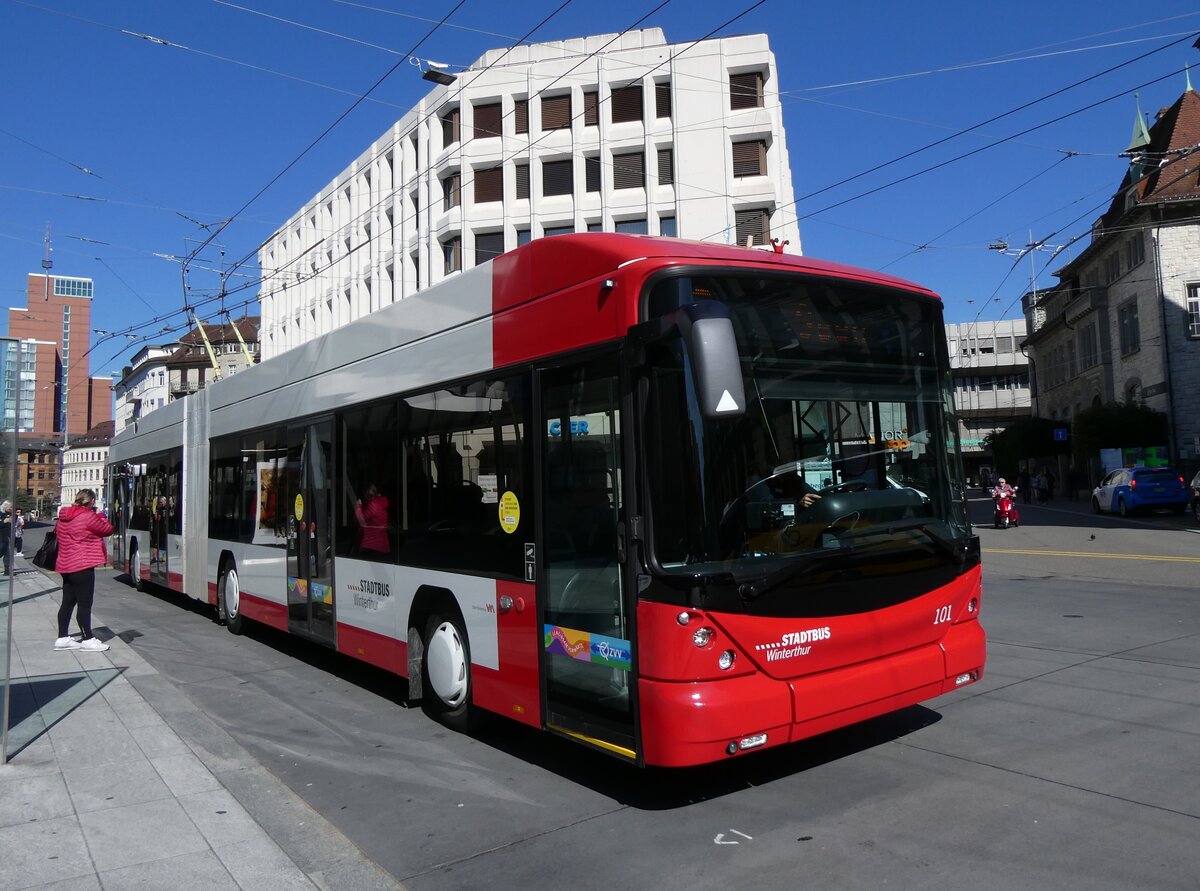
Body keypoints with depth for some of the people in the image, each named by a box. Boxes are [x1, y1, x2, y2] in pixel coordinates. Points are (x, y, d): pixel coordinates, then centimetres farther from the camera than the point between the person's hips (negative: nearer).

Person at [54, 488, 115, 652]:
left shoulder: (64, 517, 10)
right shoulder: (88, 517, -14)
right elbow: (108, 530, -5)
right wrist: (99, 515, 9)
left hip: (66, 565, 9)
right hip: (82, 566, -9)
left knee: (68, 602, 13)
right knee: (85, 604, -4)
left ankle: (62, 638, 18)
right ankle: (87, 640, 0)